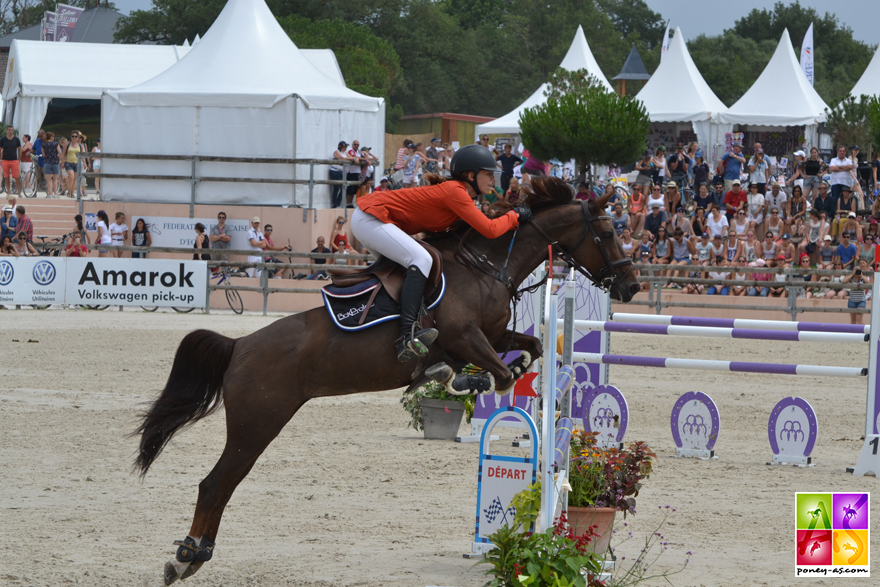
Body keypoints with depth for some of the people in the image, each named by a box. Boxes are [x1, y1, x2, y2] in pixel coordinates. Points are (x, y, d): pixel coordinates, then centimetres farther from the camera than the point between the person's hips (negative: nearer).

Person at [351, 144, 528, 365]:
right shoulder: (454, 192, -18)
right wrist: (514, 216, -6)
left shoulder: (458, 192, 12)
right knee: (421, 259, -25)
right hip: (369, 219, -11)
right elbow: (490, 230, -22)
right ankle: (407, 337, -38)